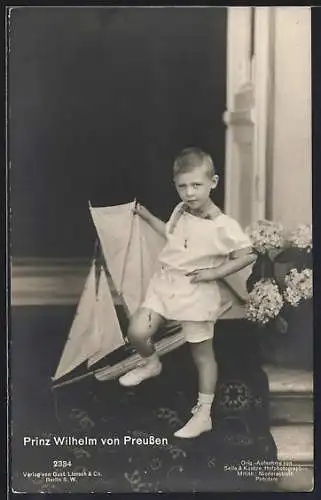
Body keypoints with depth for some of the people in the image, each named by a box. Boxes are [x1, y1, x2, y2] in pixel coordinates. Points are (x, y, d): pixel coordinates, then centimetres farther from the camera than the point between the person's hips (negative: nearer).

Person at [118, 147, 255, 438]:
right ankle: (151, 364, 32)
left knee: (203, 354, 8)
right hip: (165, 283, 6)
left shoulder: (223, 226, -19)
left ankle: (203, 414, 19)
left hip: (197, 292, -6)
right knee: (137, 333, -4)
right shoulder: (181, 212, 2)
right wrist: (146, 215, 19)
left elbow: (246, 256, -14)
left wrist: (214, 273, -18)